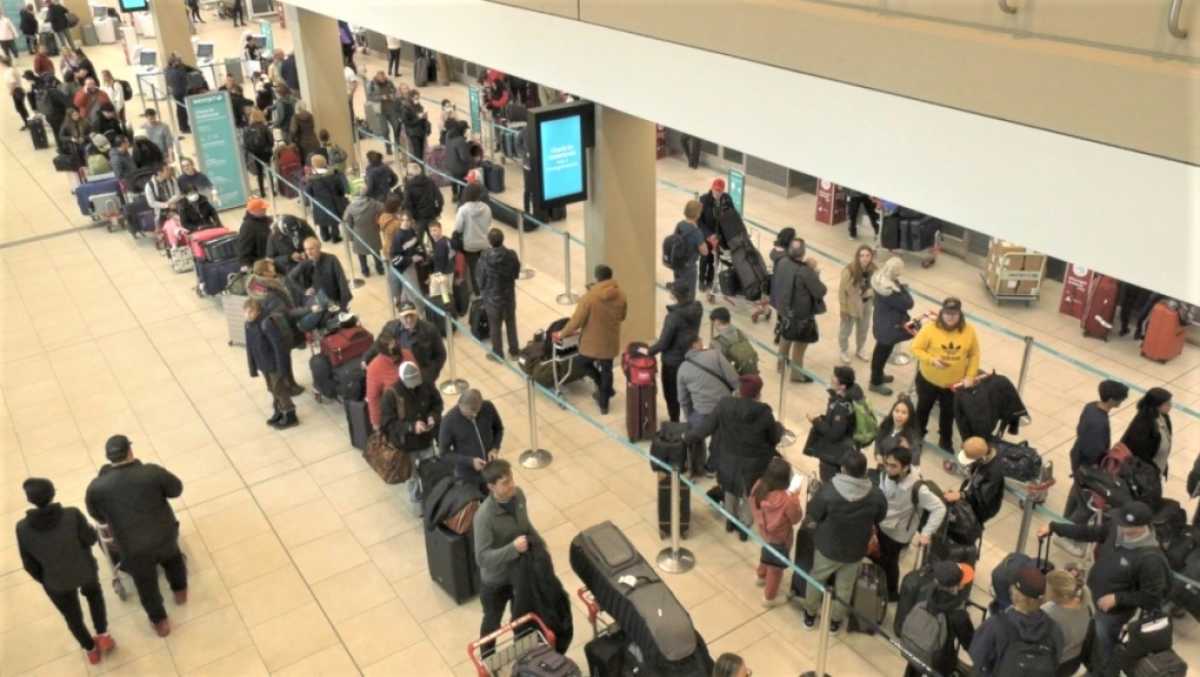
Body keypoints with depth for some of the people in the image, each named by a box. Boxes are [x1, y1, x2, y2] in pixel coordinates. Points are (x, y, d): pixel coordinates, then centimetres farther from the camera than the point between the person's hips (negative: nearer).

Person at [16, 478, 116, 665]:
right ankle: (103, 635, 32)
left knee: (72, 616, 29)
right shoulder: (72, 515, -29)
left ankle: (91, 649, 47)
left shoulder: (23, 528, -24)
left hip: (57, 582, 1)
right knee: (93, 594, 36)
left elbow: (29, 564, -12)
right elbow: (91, 539, -14)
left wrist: (43, 580, 7)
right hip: (85, 570, 0)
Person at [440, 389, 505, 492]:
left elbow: (498, 428, 4)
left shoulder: (488, 408, -15)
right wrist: (470, 461, -25)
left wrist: (495, 448, -13)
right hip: (467, 477, -3)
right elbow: (444, 452, -15)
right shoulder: (449, 421, -24)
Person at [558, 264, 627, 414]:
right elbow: (622, 317, 7)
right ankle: (604, 404, 27)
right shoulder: (620, 295, -9)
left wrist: (563, 333, -2)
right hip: (610, 342, 4)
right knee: (606, 371, 18)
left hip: (591, 342, -3)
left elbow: (576, 321, -17)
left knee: (585, 364, 25)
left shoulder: (589, 297, -22)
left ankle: (603, 389, 21)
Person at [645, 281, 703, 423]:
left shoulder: (673, 317, -30)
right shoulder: (697, 309, -11)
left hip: (673, 361, -7)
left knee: (671, 394, 13)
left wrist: (649, 351, -8)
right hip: (690, 358, 7)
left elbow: (663, 343, -21)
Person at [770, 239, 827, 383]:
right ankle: (796, 374, 30)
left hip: (783, 308, 7)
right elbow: (820, 291, -22)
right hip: (801, 314, -7)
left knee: (785, 337, 29)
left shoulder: (782, 262, -12)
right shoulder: (805, 271, -32)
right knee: (799, 345, 14)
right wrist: (813, 271, -11)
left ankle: (781, 364, 49)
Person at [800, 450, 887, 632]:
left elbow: (812, 515, -16)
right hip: (855, 550, 2)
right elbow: (880, 518, -2)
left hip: (827, 546, -2)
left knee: (815, 579, 25)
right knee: (844, 587, 25)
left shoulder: (828, 491, -32)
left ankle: (810, 614, 44)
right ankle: (835, 620, 44)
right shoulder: (876, 495, -22)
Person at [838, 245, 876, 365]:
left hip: (866, 303, 5)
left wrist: (875, 301, 7)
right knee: (846, 330, 15)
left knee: (863, 329, 23)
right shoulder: (849, 271, -30)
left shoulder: (873, 270, -15)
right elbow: (842, 290, -20)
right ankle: (844, 352, 40)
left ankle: (859, 350, 47)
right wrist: (843, 308, -15)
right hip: (852, 305, -5)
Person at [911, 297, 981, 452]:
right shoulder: (930, 328, -19)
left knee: (948, 412, 20)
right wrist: (931, 360, -28)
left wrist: (970, 376, -7)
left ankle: (945, 441, 42)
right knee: (923, 408, 19)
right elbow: (916, 349, -12)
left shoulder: (969, 331, -11)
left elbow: (974, 355, 0)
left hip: (955, 382, 1)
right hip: (929, 380, -1)